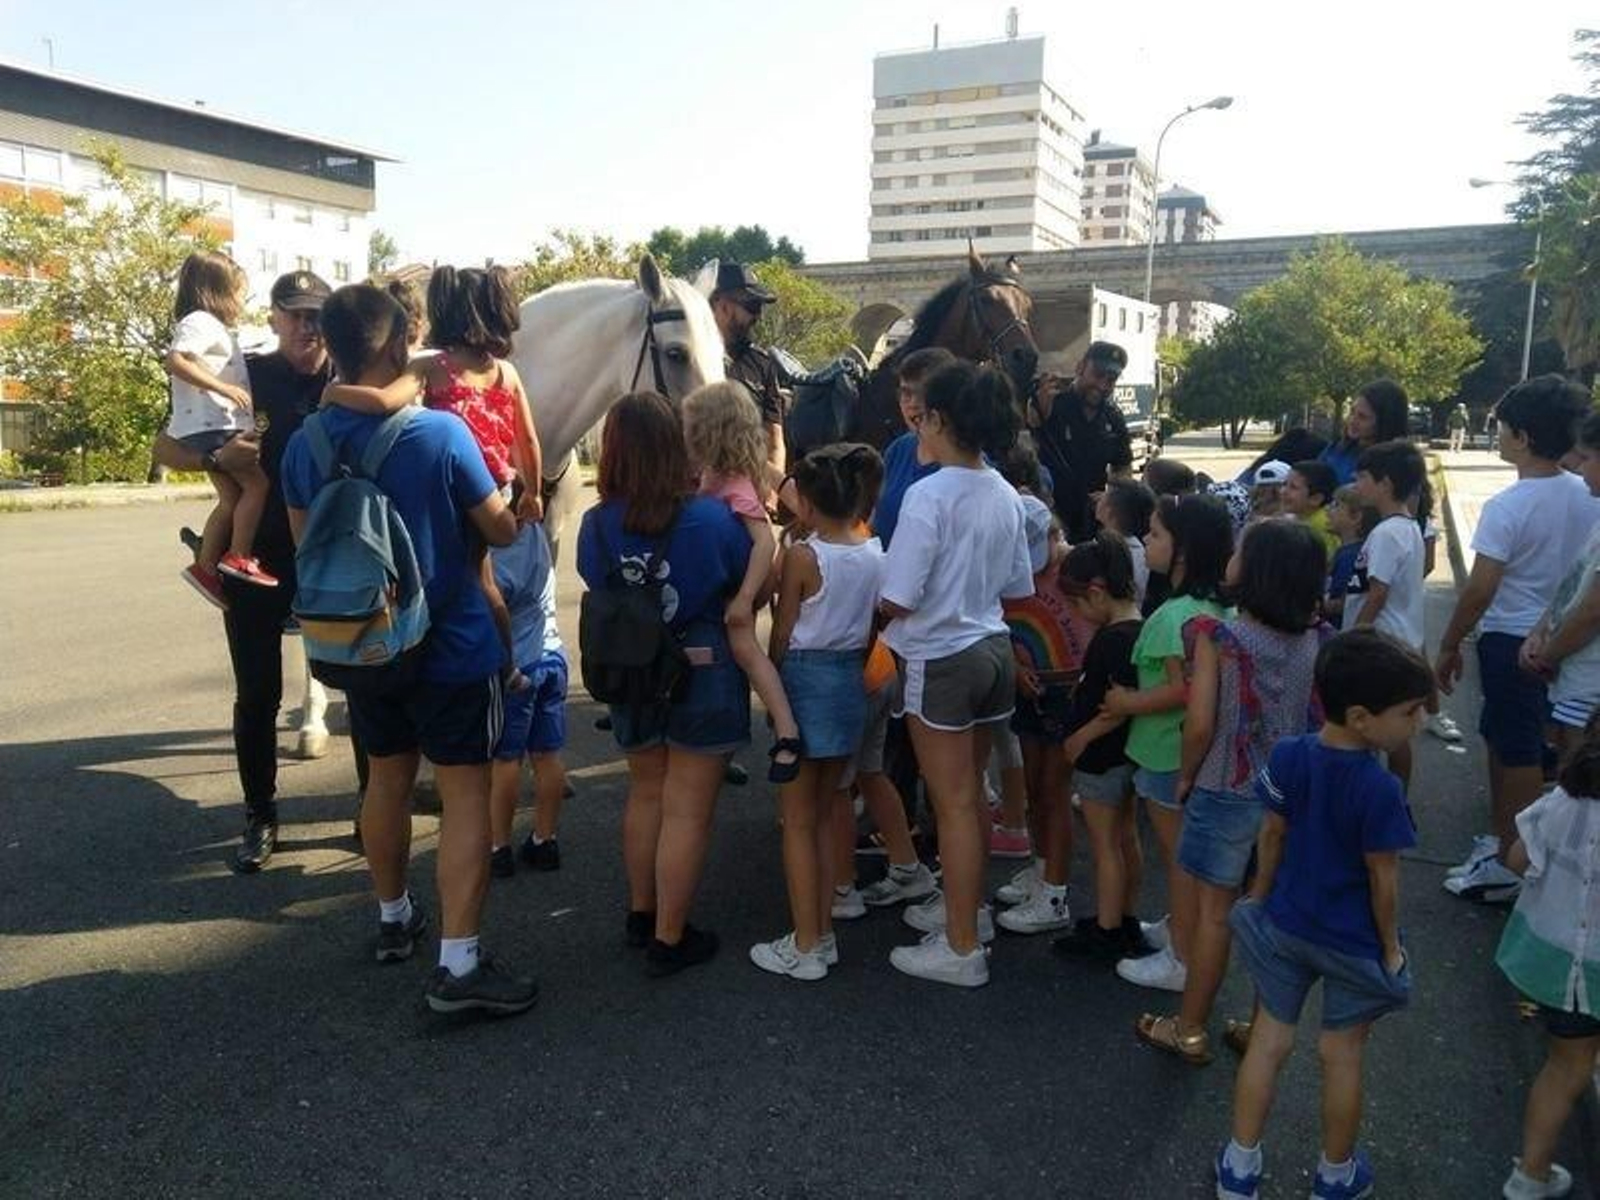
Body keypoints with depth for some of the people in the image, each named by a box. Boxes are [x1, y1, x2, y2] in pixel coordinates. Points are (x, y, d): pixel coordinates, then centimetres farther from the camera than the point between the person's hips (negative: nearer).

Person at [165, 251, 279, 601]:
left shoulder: (213, 327, 22)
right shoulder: (200, 322, -9)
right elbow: (175, 361, -24)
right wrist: (224, 387, -25)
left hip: (213, 427, 10)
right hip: (209, 426, -10)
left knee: (232, 498, 11)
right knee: (257, 484, -11)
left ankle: (205, 567, 15)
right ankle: (239, 557, -8)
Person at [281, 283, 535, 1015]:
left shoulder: (304, 444, -3)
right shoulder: (441, 433, -18)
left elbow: (305, 543, 10)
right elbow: (502, 531, -9)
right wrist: (507, 508, 13)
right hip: (451, 646, -5)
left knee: (387, 779, 21)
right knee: (466, 794, 1)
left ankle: (393, 919, 38)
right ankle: (458, 966, 2)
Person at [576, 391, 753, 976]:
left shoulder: (595, 525, -10)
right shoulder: (712, 517, -19)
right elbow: (749, 586, -3)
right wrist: (753, 514, 12)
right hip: (702, 678, -4)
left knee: (645, 794, 23)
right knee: (687, 810, 7)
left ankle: (641, 915, 37)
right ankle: (669, 939, 17)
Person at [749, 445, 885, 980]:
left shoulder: (802, 556, -15)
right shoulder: (876, 554, 1)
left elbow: (781, 637, -9)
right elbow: (872, 632, 7)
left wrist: (772, 691, 5)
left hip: (806, 681, -6)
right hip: (851, 682, 6)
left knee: (798, 821, 5)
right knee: (824, 814, 18)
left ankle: (805, 947, 11)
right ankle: (824, 934, 25)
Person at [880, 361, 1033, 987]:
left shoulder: (929, 495, -19)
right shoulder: (1005, 495, 3)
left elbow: (896, 601, -20)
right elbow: (1015, 587, 11)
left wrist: (875, 603, 1)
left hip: (941, 661, -7)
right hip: (993, 651, 7)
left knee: (953, 804, 2)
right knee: (970, 794, 21)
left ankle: (962, 949, 13)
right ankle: (963, 903, 38)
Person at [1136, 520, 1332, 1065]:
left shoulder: (1218, 636, -18)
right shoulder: (1317, 640, -5)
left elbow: (1200, 723, -18)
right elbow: (1323, 718, 1)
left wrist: (1186, 777, -2)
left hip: (1227, 792, -4)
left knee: (1213, 910, 8)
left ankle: (1190, 1031, 21)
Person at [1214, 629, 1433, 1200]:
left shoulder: (1288, 757, -13)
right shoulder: (1379, 790, -27)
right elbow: (1383, 881, -17)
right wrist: (1390, 946, -1)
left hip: (1285, 926, 4)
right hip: (1353, 942, -4)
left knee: (1269, 1039, 15)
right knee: (1342, 1054, 15)